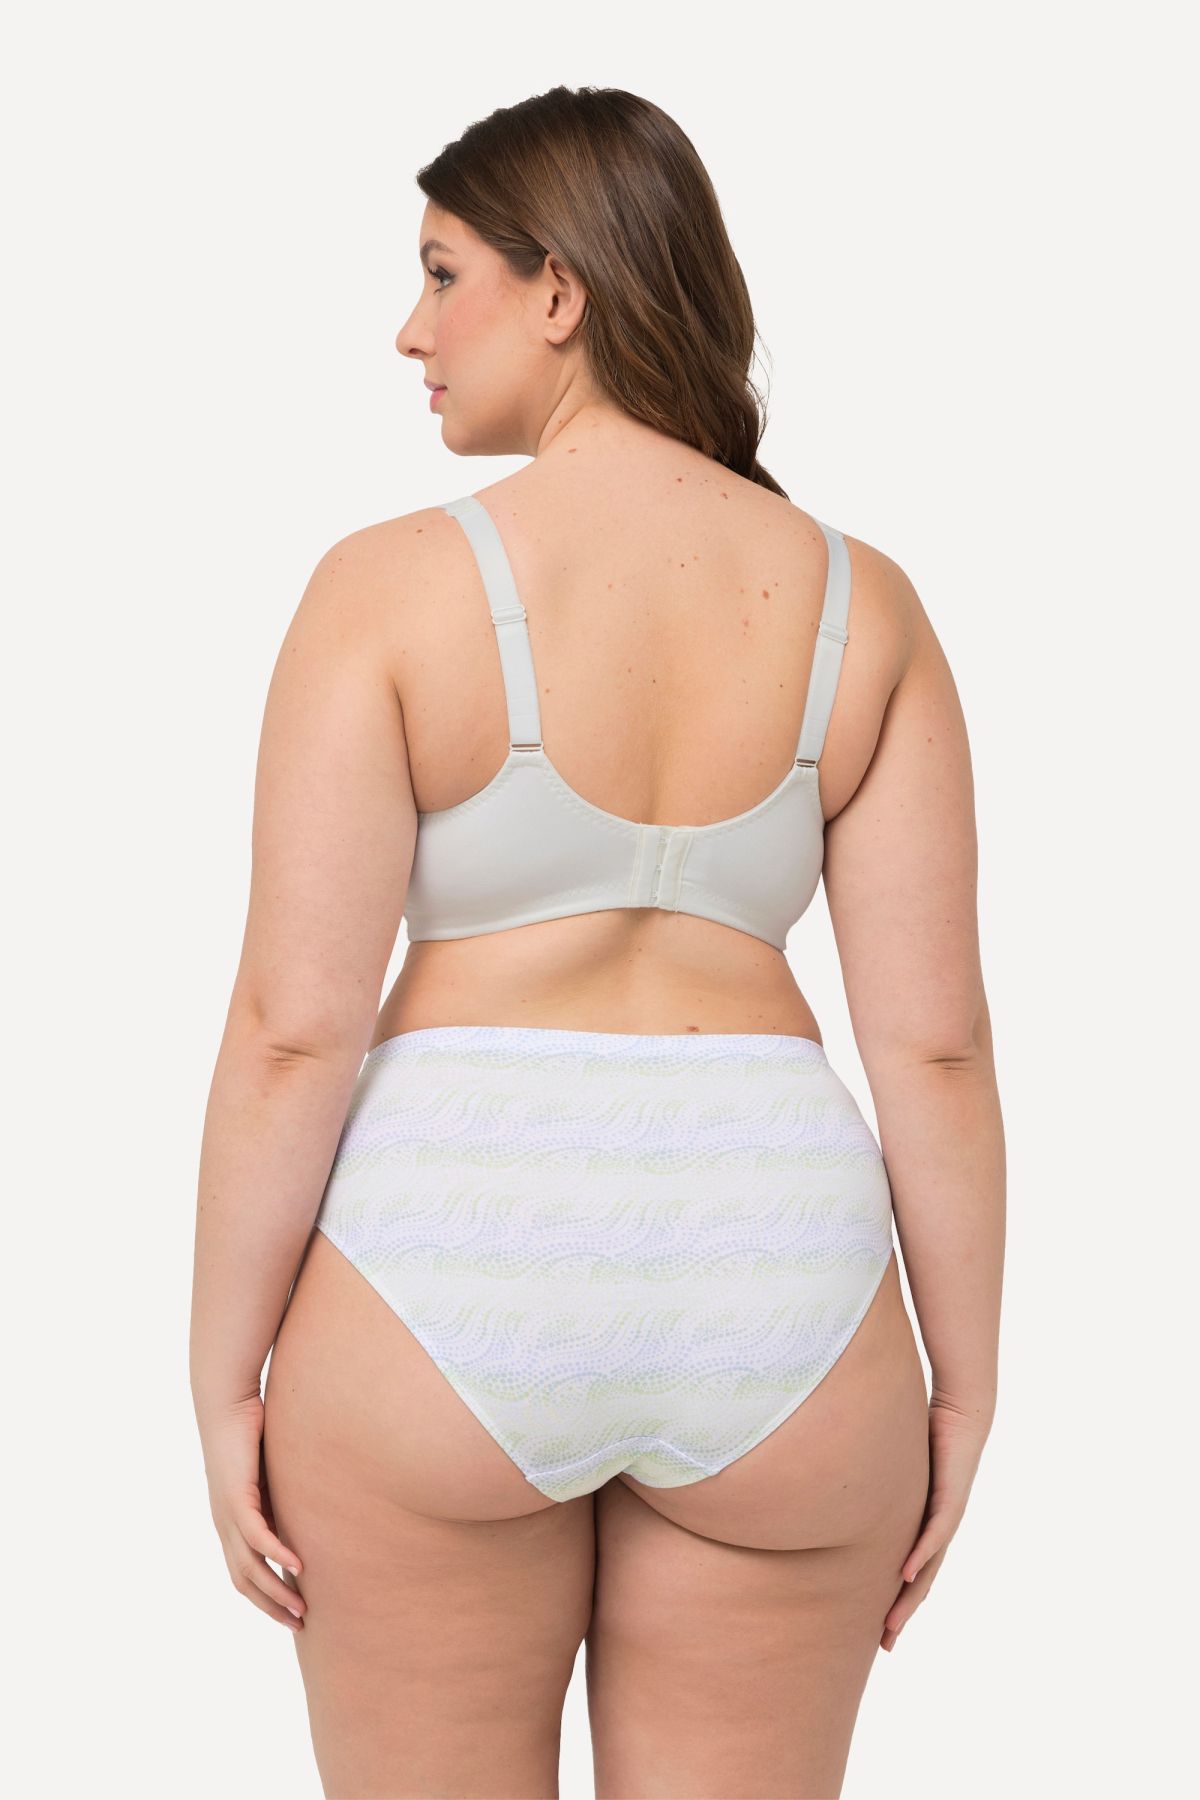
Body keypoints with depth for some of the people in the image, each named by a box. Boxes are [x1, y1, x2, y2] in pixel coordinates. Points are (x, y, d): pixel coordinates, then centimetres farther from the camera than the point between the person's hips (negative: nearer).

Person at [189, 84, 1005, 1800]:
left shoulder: (392, 587, -9)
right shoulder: (861, 603, 0)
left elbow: (293, 1028, -10)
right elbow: (937, 1037, -1)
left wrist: (223, 1389, 0)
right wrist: (964, 1392, 8)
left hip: (446, 1291, -2)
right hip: (772, 1293, 3)